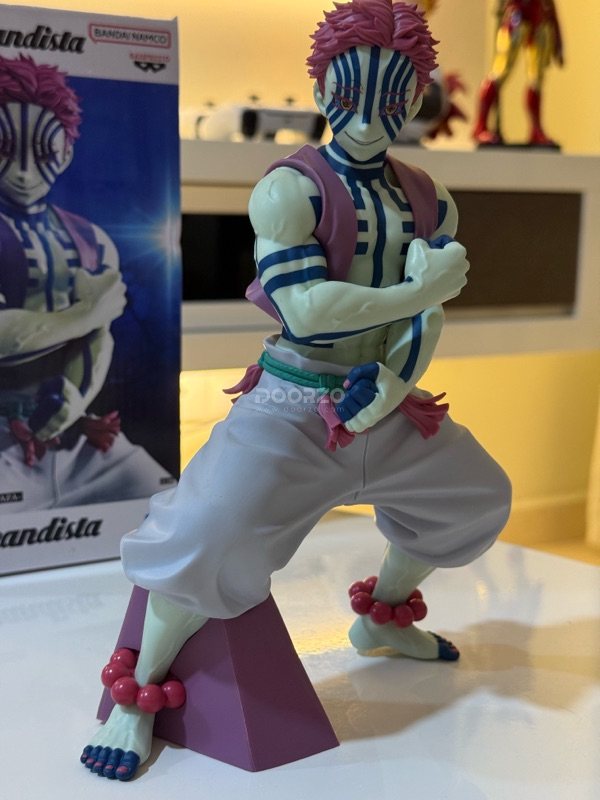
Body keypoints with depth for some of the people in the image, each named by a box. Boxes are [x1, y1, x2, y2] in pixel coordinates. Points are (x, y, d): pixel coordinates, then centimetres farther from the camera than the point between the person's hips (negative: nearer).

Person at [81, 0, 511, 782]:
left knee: (475, 498, 17)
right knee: (209, 540, -21)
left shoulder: (429, 202, 5)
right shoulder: (292, 187, -14)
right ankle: (139, 694, 4)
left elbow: (427, 318, 2)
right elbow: (305, 309, -25)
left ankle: (380, 616, 40)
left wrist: (397, 379, -17)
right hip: (293, 406, -7)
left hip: (385, 403, 7)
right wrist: (419, 289, -26)